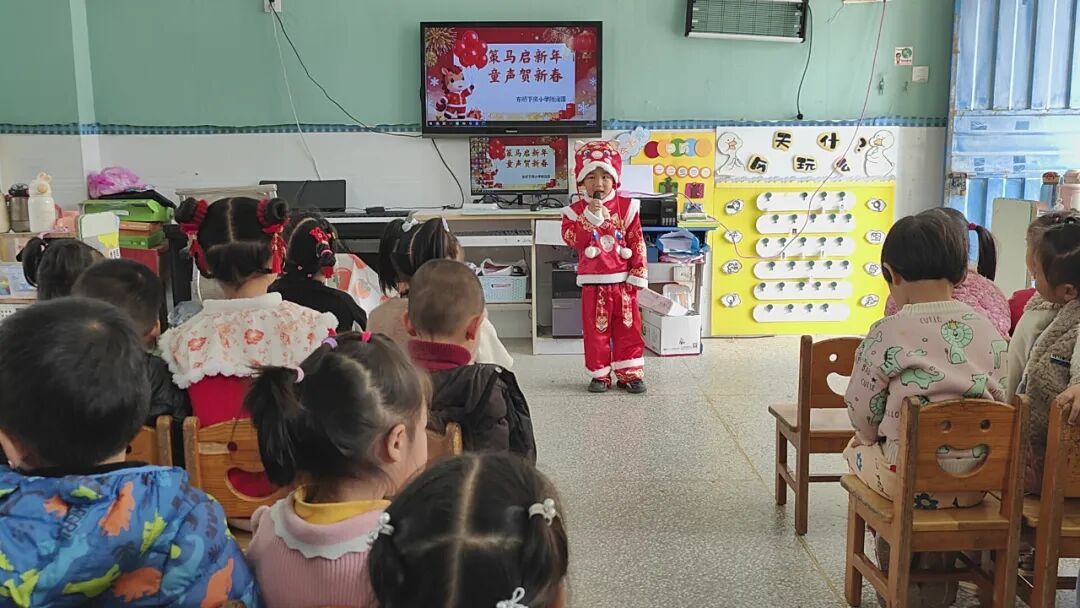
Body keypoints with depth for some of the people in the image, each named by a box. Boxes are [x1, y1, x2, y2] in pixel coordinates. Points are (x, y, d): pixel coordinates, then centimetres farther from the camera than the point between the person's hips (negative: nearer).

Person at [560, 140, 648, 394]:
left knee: (628, 328, 6)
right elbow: (572, 239, -14)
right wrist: (591, 216, -21)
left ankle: (629, 373, 17)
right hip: (593, 283, 0)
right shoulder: (576, 210, 0)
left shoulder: (626, 207, 1)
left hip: (622, 281, 1)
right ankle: (600, 374, 16)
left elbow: (638, 244, 0)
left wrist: (638, 275, -5)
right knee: (596, 330, 5)